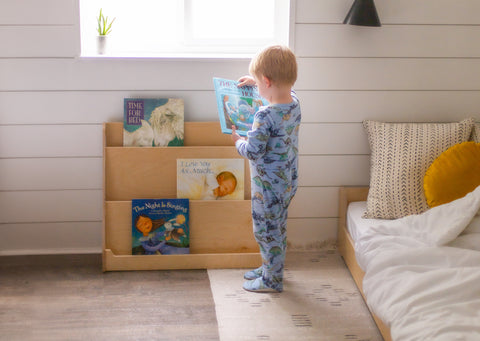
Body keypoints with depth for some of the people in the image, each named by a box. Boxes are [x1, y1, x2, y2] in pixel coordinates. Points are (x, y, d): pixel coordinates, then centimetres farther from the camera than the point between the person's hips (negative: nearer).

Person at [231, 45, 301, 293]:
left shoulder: (265, 116, -29)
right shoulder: (294, 102, -4)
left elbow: (253, 152, -25)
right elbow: (283, 88, 22)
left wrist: (238, 142, -5)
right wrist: (256, 81, 27)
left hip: (269, 186, -9)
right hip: (288, 181, 9)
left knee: (266, 230, 7)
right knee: (277, 227, 23)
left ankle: (272, 280, 20)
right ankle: (271, 268, 40)